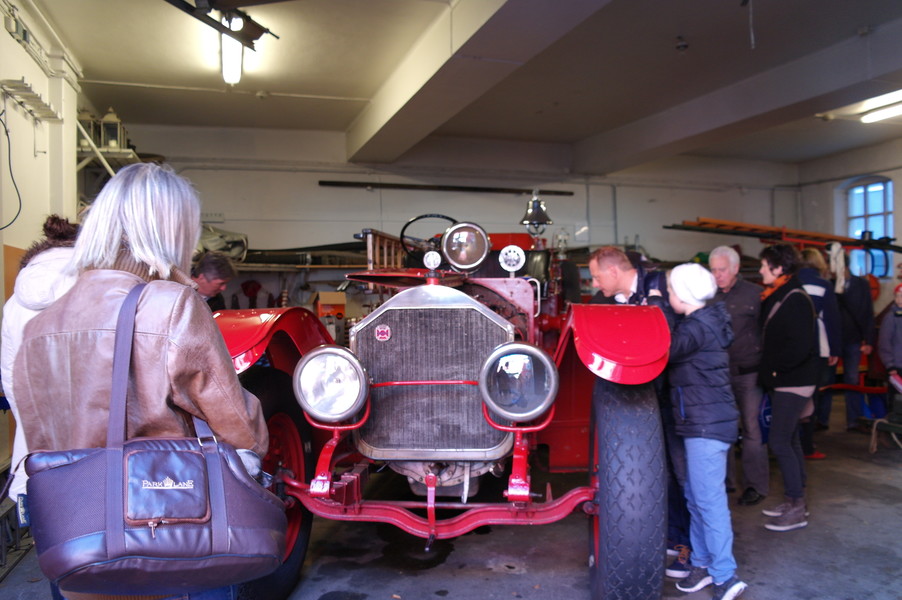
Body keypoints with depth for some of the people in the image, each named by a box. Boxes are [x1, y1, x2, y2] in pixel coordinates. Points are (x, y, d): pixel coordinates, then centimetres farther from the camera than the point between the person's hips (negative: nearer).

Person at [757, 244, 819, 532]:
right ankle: (795, 500, 25)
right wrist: (769, 371, 6)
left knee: (779, 441, -8)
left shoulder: (796, 300, -18)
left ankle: (796, 508, 1)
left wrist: (774, 368, -16)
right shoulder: (776, 298, 11)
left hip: (793, 382, -10)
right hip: (783, 382, 10)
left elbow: (800, 347, -25)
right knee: (789, 440, 15)